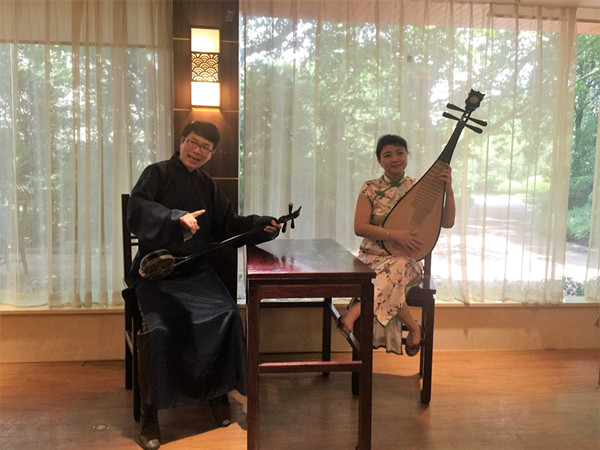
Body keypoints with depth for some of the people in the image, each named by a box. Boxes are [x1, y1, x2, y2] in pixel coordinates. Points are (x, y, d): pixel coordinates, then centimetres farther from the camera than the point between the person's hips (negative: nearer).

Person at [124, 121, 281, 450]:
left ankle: (218, 392, 1)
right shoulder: (157, 173, 2)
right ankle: (149, 412, -8)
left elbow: (229, 225, 19)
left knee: (226, 315, -20)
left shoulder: (207, 187, 17)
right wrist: (177, 218, -31)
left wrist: (263, 227, 4)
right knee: (157, 328, -27)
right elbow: (137, 209, -16)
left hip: (195, 271, 4)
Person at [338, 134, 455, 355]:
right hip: (372, 257, 0)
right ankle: (413, 327, -21)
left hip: (407, 259, 1)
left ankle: (355, 313, -34)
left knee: (394, 270, -38)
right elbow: (359, 227, -7)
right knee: (389, 278, -37)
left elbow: (447, 222, 4)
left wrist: (448, 188, -10)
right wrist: (395, 234, -19)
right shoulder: (370, 188, 4)